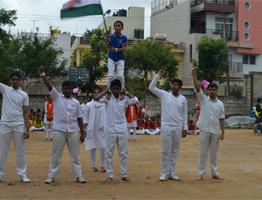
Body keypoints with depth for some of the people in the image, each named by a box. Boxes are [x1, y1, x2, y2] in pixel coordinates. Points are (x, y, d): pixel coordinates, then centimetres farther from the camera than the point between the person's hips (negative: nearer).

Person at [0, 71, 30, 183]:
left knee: (20, 151, 4)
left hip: (19, 125, 0)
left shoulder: (24, 95, 6)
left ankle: (22, 174, 11)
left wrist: (27, 130, -3)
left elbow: (26, 113, 4)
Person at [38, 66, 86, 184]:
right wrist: (42, 74, -21)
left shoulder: (76, 102, 9)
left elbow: (79, 118, 9)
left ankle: (78, 175, 13)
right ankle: (52, 176, 11)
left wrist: (82, 133, 6)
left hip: (73, 130, 2)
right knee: (56, 154, 3)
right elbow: (49, 85, -8)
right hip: (59, 130, -2)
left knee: (75, 154, 6)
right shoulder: (57, 97, 4)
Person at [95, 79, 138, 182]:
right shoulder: (108, 98, -1)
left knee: (123, 153, 7)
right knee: (109, 153, 3)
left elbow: (135, 100, -7)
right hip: (110, 129, -2)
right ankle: (110, 175, 14)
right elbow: (96, 98, -16)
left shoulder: (124, 99, 4)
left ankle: (124, 175, 17)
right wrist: (105, 91, -5)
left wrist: (126, 92, 1)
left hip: (122, 129, 2)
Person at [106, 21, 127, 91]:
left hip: (120, 59, 0)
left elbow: (123, 49, -11)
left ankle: (121, 90, 8)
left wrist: (115, 50, -29)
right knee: (110, 75, -6)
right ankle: (109, 90, 7)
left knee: (120, 76, -7)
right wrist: (108, 42, -30)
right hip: (111, 58, 1)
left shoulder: (124, 37, -2)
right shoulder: (110, 37, 0)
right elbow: (109, 48, -9)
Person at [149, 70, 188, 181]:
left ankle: (172, 173, 16)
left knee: (175, 151, 7)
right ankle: (164, 173, 7)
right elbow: (151, 87, -5)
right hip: (166, 126, -2)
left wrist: (185, 128, 8)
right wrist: (158, 75, -10)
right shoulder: (164, 95, 2)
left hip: (178, 127, 2)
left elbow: (184, 114, 11)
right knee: (166, 151, -2)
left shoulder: (183, 99, 7)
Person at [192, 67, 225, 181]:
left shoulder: (220, 104, 7)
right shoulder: (203, 99, 2)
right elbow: (197, 87, -10)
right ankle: (201, 174, 9)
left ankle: (214, 174, 20)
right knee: (203, 153, 1)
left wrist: (223, 132, 2)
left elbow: (222, 119, 7)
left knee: (214, 154, 9)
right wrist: (194, 75, -21)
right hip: (204, 130, -2)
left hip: (215, 131, 2)